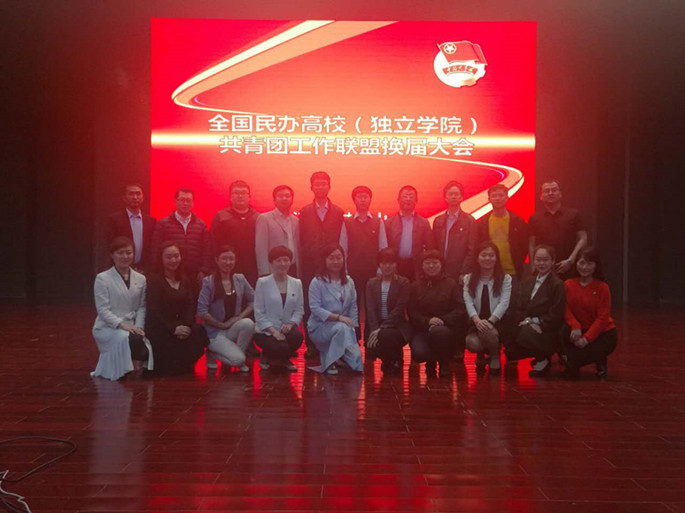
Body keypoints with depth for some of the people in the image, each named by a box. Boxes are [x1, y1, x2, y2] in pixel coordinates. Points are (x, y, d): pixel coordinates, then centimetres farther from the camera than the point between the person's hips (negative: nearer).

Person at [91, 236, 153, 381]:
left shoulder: (140, 279, 11)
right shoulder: (102, 279, -2)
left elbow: (142, 307, 7)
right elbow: (103, 310, -9)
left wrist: (139, 327, -11)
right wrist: (121, 324, -23)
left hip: (131, 328, 4)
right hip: (107, 328, -4)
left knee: (145, 347, -29)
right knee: (132, 340, -36)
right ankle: (129, 371, -10)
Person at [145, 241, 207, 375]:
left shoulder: (184, 280, 14)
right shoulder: (154, 280, -5)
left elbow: (190, 307, 4)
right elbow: (153, 311, -13)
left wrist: (186, 326, -17)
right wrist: (173, 329, -22)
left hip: (182, 326, 5)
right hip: (159, 329, -5)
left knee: (198, 331, -23)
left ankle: (185, 365, -1)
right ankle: (169, 367, 0)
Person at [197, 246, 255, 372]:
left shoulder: (240, 279, 3)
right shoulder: (208, 282, -10)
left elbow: (253, 301, 7)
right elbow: (202, 312, -14)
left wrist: (240, 317, -8)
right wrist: (222, 325, -12)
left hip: (234, 327, 4)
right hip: (215, 331, -4)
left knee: (248, 323, -31)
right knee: (237, 359, -26)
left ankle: (240, 357, -7)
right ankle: (212, 353, 6)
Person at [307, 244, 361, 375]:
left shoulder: (349, 282, 7)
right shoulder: (317, 282, -8)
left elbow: (353, 307, 8)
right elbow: (315, 309, -16)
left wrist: (352, 328, -7)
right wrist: (338, 317, -25)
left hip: (342, 327, 5)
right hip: (320, 326, -4)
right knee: (341, 328, -34)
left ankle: (329, 360, -1)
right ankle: (330, 362, -21)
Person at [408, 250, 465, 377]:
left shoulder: (451, 284, 6)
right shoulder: (415, 286, 9)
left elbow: (460, 309, -2)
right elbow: (412, 312, 3)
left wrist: (443, 320, -19)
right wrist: (427, 321, -16)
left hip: (446, 327, -1)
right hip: (422, 329, 1)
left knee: (437, 332, -39)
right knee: (418, 353, -29)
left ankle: (444, 362, -7)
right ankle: (431, 362, 12)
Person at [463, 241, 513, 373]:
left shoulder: (505, 279, 4)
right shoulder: (469, 279, 9)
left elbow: (504, 303, -8)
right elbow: (468, 302, -4)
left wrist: (490, 321, -25)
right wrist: (477, 320, -25)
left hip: (496, 324, -1)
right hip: (476, 324, 1)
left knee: (487, 331, -36)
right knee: (472, 343, -31)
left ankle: (495, 357, -2)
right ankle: (481, 355, 9)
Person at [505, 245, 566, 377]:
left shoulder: (558, 285, -2)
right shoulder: (526, 281, 15)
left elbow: (555, 316, -8)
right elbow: (517, 308, 6)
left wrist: (536, 321, -16)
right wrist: (527, 320, -13)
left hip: (547, 332, -4)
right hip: (526, 325, 4)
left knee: (526, 333, -35)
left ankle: (542, 360, -6)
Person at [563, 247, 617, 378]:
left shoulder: (602, 287, -10)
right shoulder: (569, 284, -1)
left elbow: (602, 318, -14)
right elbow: (566, 310, -6)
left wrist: (586, 338, -23)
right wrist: (575, 326, -26)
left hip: (603, 333, -3)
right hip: (579, 330, 3)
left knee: (573, 359, -24)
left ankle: (600, 362, 10)